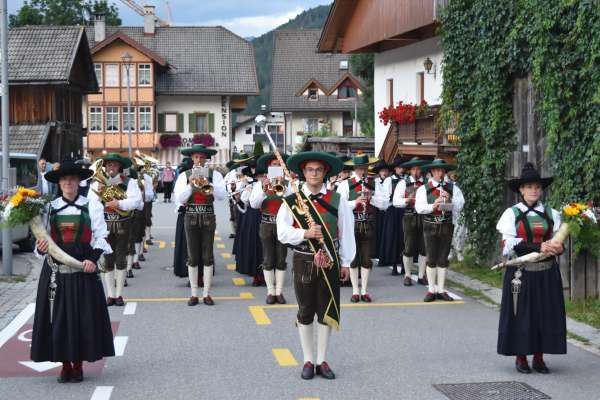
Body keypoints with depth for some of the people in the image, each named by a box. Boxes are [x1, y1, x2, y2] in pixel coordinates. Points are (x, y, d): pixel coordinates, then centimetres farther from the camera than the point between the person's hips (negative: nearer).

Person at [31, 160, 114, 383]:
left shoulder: (91, 206, 2)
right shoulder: (49, 207, 6)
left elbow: (101, 236, 0)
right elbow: (42, 238, 7)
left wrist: (93, 258, -14)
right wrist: (41, 248, -16)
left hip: (82, 269, -1)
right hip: (55, 270, 1)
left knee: (83, 316, 1)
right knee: (58, 316, 3)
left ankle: (78, 364, 13)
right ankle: (65, 364, 14)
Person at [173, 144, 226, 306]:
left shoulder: (214, 174, 2)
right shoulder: (184, 176, 4)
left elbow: (222, 195, -11)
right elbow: (179, 199, -5)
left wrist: (208, 184, -25)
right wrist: (190, 185, -18)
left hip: (208, 218, 0)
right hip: (191, 218, 0)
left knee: (208, 257, 1)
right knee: (193, 258, 3)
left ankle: (206, 294, 8)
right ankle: (194, 294, 9)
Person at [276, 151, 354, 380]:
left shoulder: (337, 201, 2)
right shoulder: (291, 202, -1)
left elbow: (346, 232, 4)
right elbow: (282, 232, -5)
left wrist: (345, 262, 2)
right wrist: (305, 234, -21)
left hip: (330, 262, 1)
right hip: (303, 261, -1)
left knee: (327, 311, 6)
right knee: (305, 312, 7)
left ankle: (322, 361, 17)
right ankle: (308, 361, 18)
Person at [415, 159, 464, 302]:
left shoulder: (452, 188, 6)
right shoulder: (423, 189, 0)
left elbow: (460, 203, -3)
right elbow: (419, 207, -10)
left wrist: (449, 200, -21)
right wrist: (432, 206, -26)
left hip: (447, 226, 2)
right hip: (430, 226, -2)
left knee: (443, 259, 7)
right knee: (431, 259, 3)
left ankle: (441, 290, 14)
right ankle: (431, 290, 10)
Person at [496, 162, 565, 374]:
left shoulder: (551, 214, 8)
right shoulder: (512, 214, -1)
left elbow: (558, 241, 9)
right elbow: (509, 244, -11)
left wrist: (558, 248, -17)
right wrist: (539, 248, -21)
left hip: (547, 273, 3)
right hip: (522, 273, -3)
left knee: (546, 313, 4)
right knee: (521, 313, -1)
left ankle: (539, 358, 15)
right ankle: (521, 358, 12)